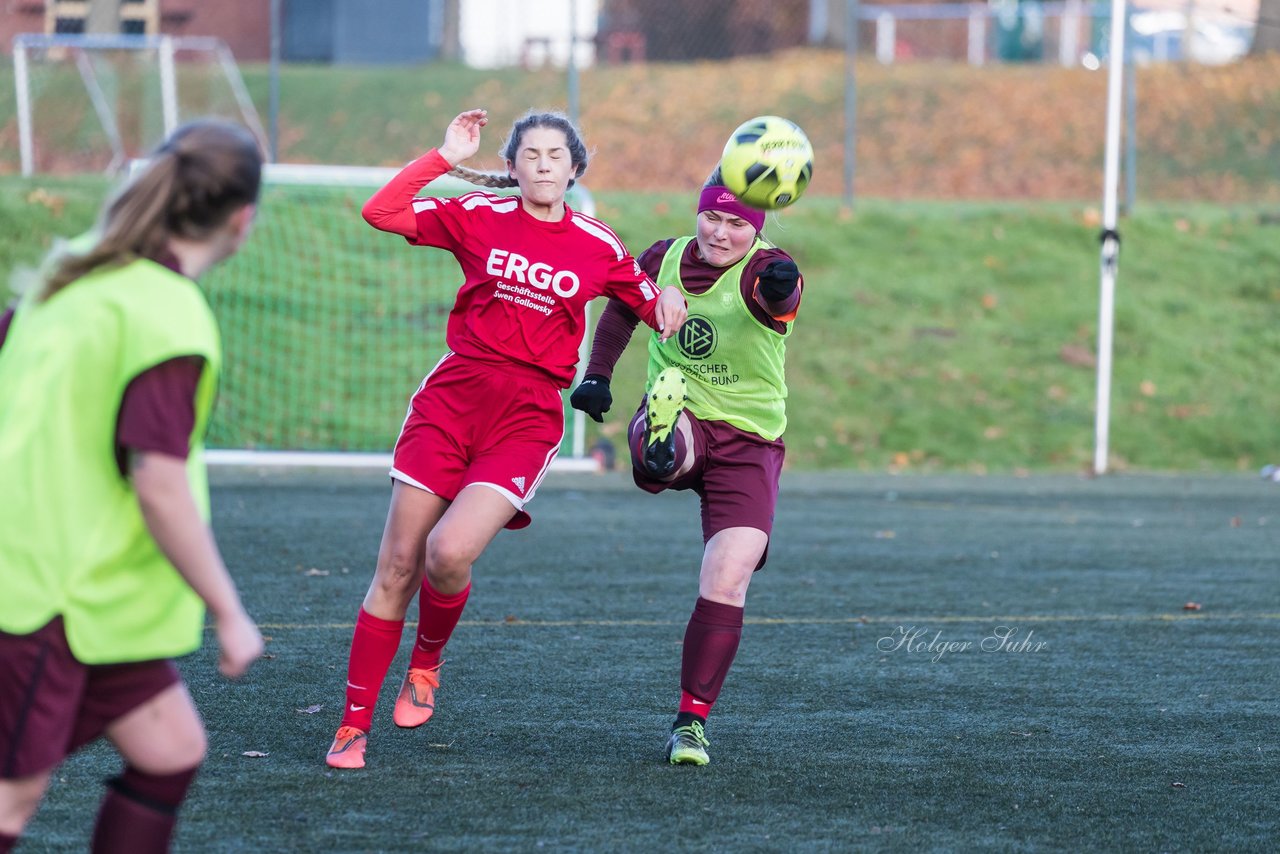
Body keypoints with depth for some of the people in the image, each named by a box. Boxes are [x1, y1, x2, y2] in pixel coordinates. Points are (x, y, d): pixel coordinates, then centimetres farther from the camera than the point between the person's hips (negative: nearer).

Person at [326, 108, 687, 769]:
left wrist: (665, 304, -3)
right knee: (396, 568, -1)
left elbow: (651, 303, 20)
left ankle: (427, 661, 11)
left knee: (450, 552, -22)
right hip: (452, 397, 1)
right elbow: (380, 212, -2)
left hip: (527, 418, -1)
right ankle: (354, 725, 9)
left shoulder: (597, 246, 6)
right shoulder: (479, 218, 4)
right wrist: (446, 156, -4)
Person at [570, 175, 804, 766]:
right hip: (680, 418, 3)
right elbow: (622, 306, 21)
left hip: (748, 445, -3)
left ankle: (691, 720, -5)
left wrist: (780, 286, -66)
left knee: (726, 585, -13)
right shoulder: (663, 260, 0)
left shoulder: (763, 274, -14)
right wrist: (597, 373, 8)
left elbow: (778, 293, -41)